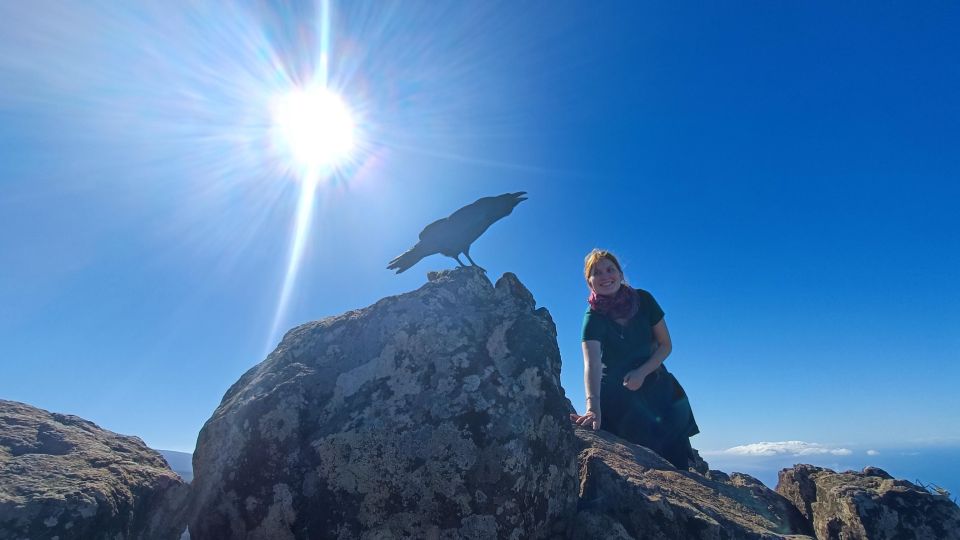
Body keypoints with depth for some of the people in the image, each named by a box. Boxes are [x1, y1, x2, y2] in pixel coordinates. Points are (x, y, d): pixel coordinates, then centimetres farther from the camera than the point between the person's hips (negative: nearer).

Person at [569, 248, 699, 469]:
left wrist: (642, 372, -16)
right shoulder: (593, 318, -17)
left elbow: (666, 345, 2)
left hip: (653, 384, 3)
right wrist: (593, 408, -48)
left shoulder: (643, 300, -6)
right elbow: (592, 364, -32)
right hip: (617, 392, -3)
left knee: (675, 454, -10)